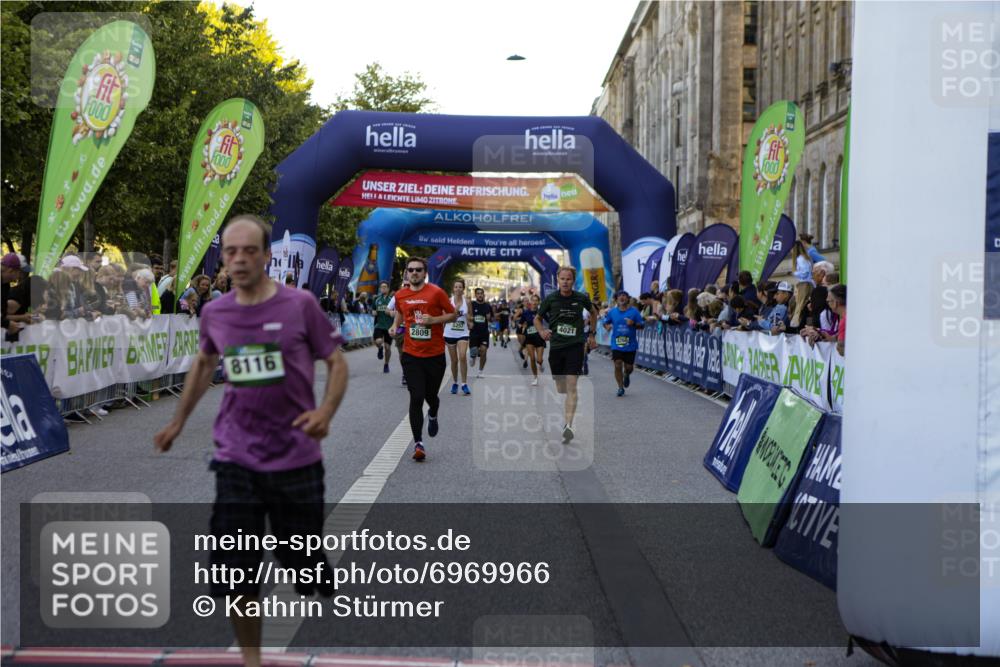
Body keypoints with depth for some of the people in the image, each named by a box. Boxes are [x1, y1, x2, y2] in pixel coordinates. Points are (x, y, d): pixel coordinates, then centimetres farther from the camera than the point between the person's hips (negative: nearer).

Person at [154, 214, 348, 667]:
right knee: (235, 574, 3)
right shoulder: (214, 314, 2)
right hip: (236, 460, 3)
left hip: (297, 457, -2)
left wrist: (325, 412, -19)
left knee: (305, 563, 9)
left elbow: (337, 362, -2)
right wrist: (178, 421, 24)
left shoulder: (300, 305, -9)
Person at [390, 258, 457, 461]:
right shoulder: (400, 295, 4)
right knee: (416, 398, -7)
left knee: (430, 395, 12)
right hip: (411, 355, 1)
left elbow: (453, 315, -1)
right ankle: (418, 444, 0)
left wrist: (434, 320, -16)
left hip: (435, 355, -1)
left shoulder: (436, 292, -7)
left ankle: (433, 415, 50)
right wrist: (395, 326, 5)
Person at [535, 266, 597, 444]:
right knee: (560, 387, 9)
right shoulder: (550, 299, 0)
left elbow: (593, 312, 21)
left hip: (575, 345, -2)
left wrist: (592, 335, 20)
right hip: (556, 346, 2)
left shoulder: (582, 298, 0)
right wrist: (542, 332, -8)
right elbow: (537, 318, 12)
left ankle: (568, 426, -22)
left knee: (571, 385, -14)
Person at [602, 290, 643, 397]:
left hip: (630, 345, 0)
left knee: (629, 367, 5)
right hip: (616, 344, 1)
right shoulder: (612, 312, 3)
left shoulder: (634, 312, -2)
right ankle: (620, 387, 7)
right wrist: (607, 326, -9)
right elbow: (605, 322, 14)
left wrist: (633, 324, -20)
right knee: (618, 365, -8)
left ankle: (626, 376, 43)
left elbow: (641, 326, 0)